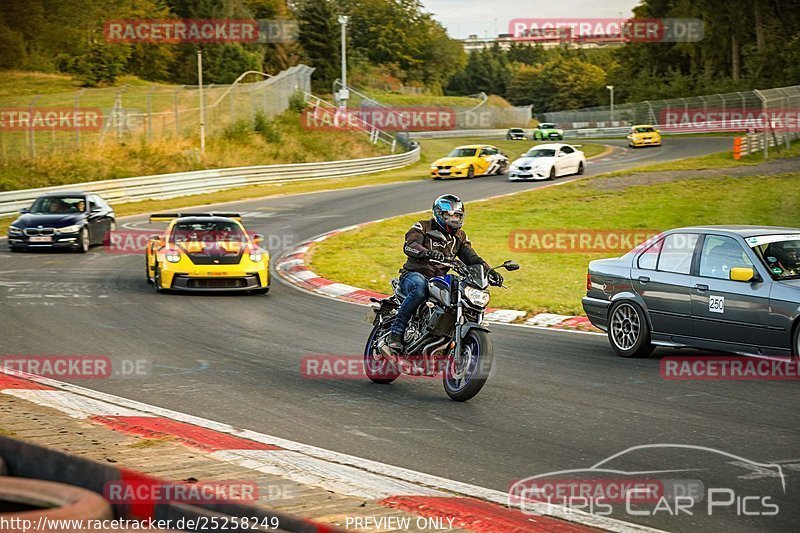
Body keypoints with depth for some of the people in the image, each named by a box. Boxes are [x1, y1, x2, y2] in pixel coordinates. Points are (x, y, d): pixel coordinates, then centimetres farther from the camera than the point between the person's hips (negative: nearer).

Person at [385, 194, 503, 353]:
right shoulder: (423, 227, 0)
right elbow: (409, 246, -18)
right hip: (414, 275, -6)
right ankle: (396, 331, -33)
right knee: (420, 288, -40)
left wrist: (490, 272, -10)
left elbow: (472, 258, 10)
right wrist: (428, 252, -39)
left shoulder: (459, 237, 18)